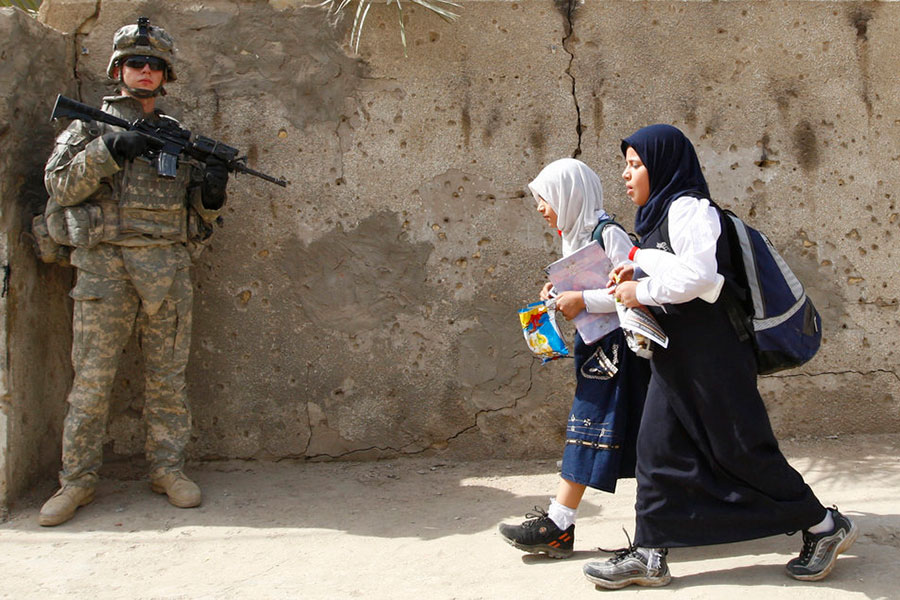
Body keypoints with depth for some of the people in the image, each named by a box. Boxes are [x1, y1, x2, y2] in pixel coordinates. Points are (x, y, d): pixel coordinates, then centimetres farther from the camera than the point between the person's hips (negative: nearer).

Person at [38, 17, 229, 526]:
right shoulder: (91, 125, 9)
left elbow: (202, 212, 16)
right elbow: (59, 184, -2)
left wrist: (213, 192, -7)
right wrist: (106, 151, -14)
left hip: (169, 268, 2)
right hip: (105, 264, -2)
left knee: (168, 375, 6)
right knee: (92, 376, -1)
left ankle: (168, 469, 15)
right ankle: (77, 480, 8)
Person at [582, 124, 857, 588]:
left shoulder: (687, 207, -14)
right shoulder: (658, 216, 16)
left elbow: (698, 275, -28)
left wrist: (642, 291, -16)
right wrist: (637, 276, 7)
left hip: (711, 354, -10)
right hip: (673, 357, 10)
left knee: (742, 448, 0)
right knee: (657, 449, 5)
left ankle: (825, 527, 18)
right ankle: (649, 554, 11)